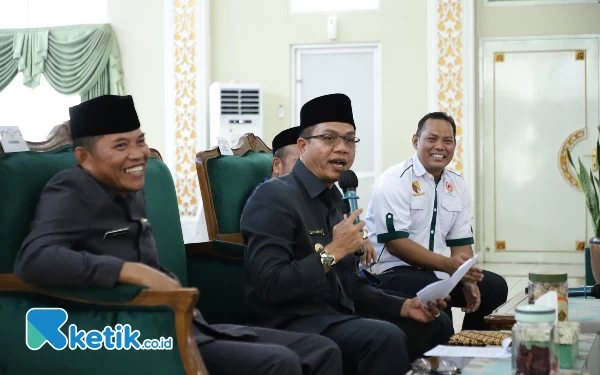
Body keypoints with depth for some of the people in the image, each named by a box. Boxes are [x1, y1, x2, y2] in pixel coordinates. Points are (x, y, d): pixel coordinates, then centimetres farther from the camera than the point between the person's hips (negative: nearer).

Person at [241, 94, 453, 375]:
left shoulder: (333, 200, 16)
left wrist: (405, 306, 4)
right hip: (291, 325, -9)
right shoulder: (275, 197, -12)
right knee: (385, 337, -33)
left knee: (436, 323, 11)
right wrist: (333, 252, -19)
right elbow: (269, 286, -23)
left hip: (337, 318, 9)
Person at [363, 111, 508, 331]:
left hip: (436, 272, 8)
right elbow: (395, 243, -21)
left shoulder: (457, 185, 9)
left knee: (494, 287, 1)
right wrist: (447, 265, -30)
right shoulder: (394, 181, -13)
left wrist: (468, 281, -9)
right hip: (391, 272, -8)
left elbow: (461, 242, 10)